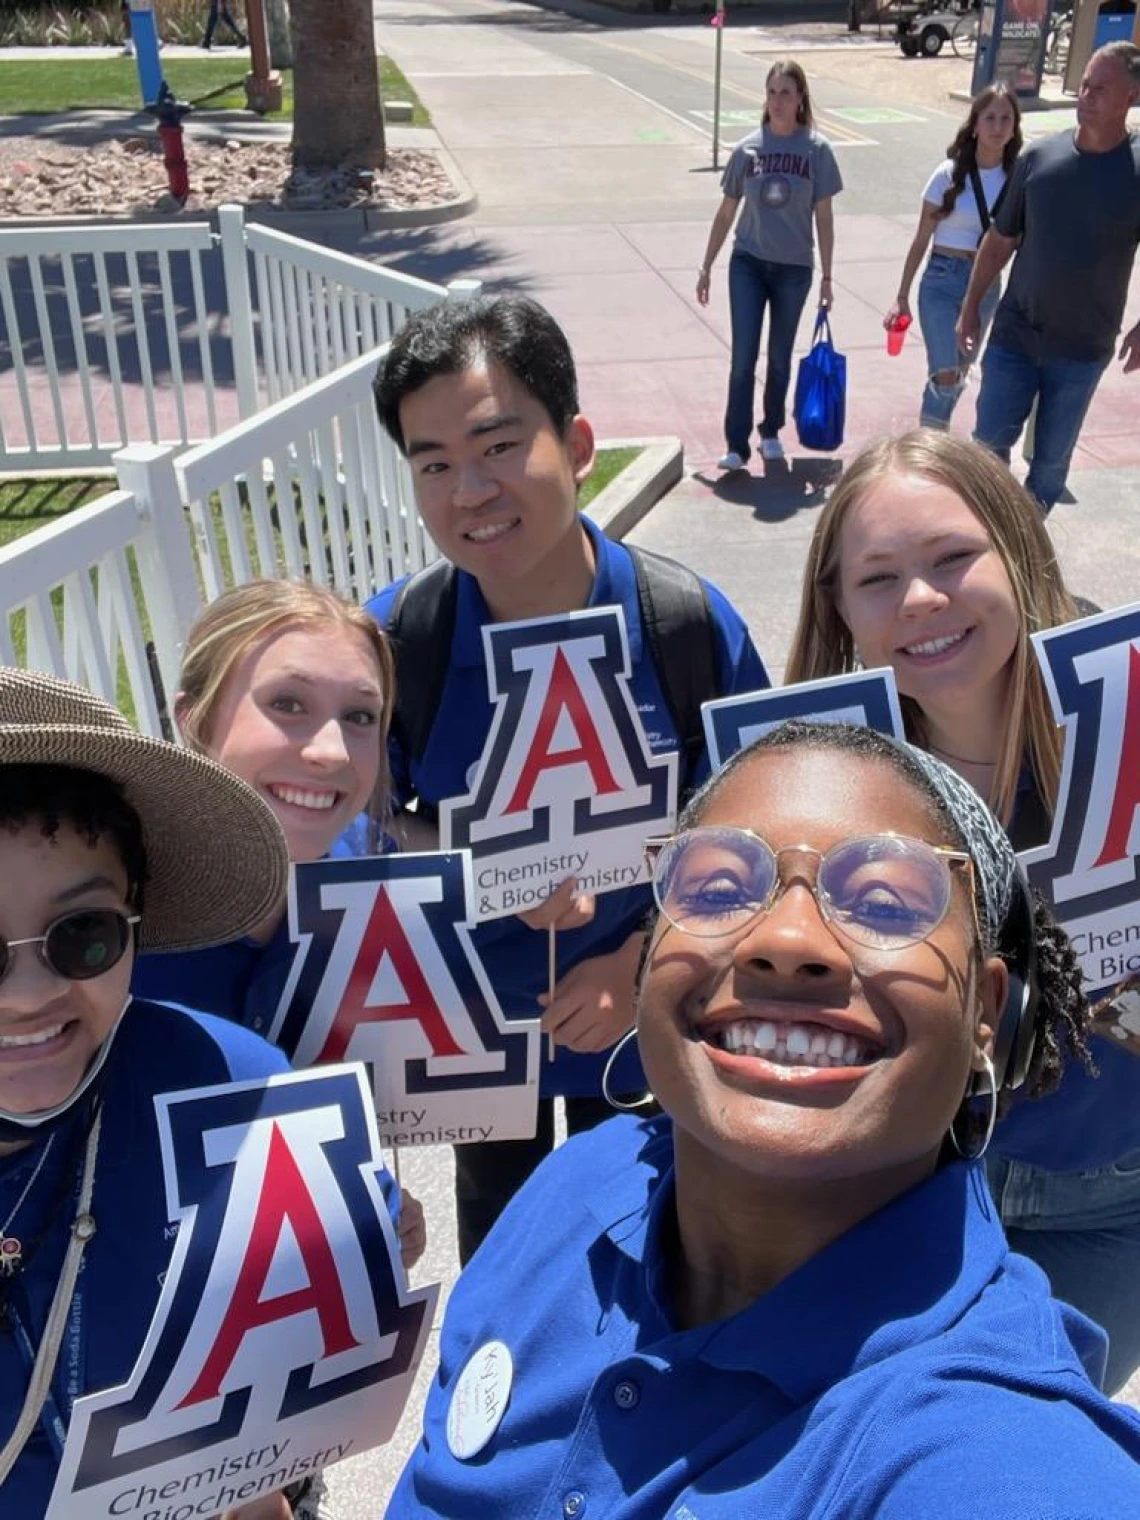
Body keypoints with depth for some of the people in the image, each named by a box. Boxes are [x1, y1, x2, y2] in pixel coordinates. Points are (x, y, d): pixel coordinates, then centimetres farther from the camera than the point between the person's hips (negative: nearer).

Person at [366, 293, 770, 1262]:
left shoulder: (691, 623, -24)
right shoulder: (393, 638, -23)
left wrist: (643, 962, -24)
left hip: (638, 1013, -1)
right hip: (472, 1017, 1)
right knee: (496, 1211, 31)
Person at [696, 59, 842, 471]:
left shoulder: (816, 150, -4)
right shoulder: (748, 148, 0)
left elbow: (824, 217, 0)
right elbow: (726, 212, 6)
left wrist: (826, 277, -2)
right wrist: (706, 267, 5)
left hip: (794, 268, 0)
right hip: (747, 263, 0)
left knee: (780, 357, 11)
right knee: (743, 358, -6)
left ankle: (771, 432, 28)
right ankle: (736, 444, -2)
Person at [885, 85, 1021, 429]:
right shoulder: (950, 174, -9)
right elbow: (921, 239, -4)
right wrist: (901, 297, -5)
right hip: (943, 281, -3)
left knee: (958, 374, 14)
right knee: (945, 376, -12)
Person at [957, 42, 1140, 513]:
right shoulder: (1039, 156, -2)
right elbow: (1000, 240, 7)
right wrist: (971, 307, 8)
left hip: (1083, 349, -2)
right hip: (1014, 335, 2)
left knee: (1052, 457, 9)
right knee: (989, 442, 4)